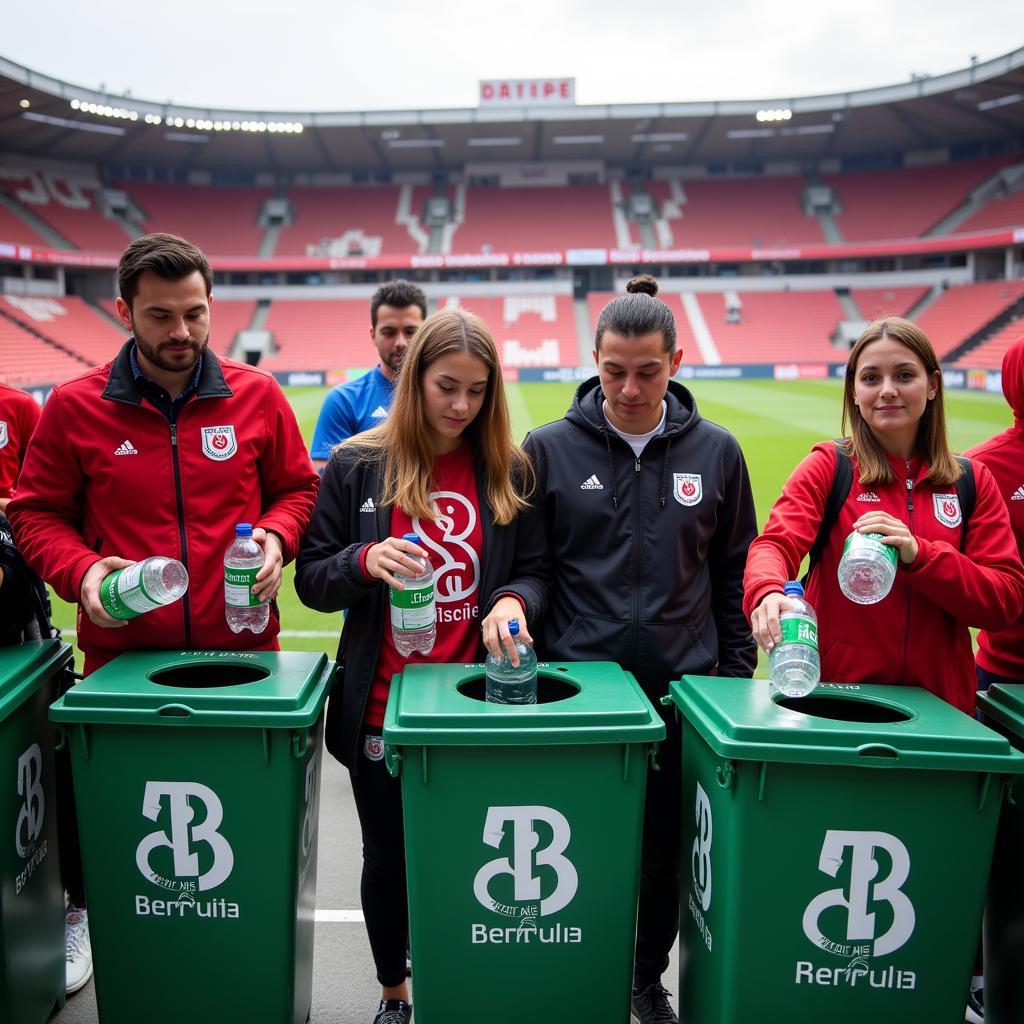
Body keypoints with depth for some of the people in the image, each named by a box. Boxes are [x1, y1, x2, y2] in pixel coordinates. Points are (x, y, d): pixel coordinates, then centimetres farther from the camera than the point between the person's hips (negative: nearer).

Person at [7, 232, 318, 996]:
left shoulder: (257, 396, 1)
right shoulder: (75, 407, -2)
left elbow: (297, 489, 10)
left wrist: (276, 537, -9)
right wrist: (81, 570, -12)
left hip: (241, 648, 1)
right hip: (122, 655, 0)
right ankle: (82, 912, 46)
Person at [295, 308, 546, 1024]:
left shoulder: (509, 471, 1)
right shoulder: (358, 466, -2)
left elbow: (534, 572, 4)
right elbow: (312, 580, 0)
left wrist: (513, 602, -18)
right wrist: (365, 560, -20)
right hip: (382, 704, 0)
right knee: (388, 858, 16)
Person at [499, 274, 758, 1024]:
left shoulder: (716, 452, 3)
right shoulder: (550, 448, -1)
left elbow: (734, 573, 9)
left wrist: (737, 676, 7)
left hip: (680, 686, 2)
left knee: (665, 850, 14)